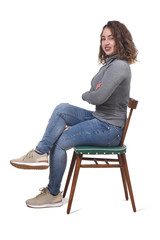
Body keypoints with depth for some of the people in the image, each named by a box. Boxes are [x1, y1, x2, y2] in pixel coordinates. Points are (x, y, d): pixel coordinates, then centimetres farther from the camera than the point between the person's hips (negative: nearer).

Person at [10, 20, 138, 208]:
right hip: (99, 118, 9)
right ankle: (40, 153, -9)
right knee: (62, 109, -6)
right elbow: (94, 94, 17)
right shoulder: (109, 63, 14)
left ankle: (53, 194, 8)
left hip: (110, 129, -9)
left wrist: (86, 95, -3)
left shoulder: (119, 66, -18)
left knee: (59, 141, -9)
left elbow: (99, 97, -26)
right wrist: (93, 92, -8)